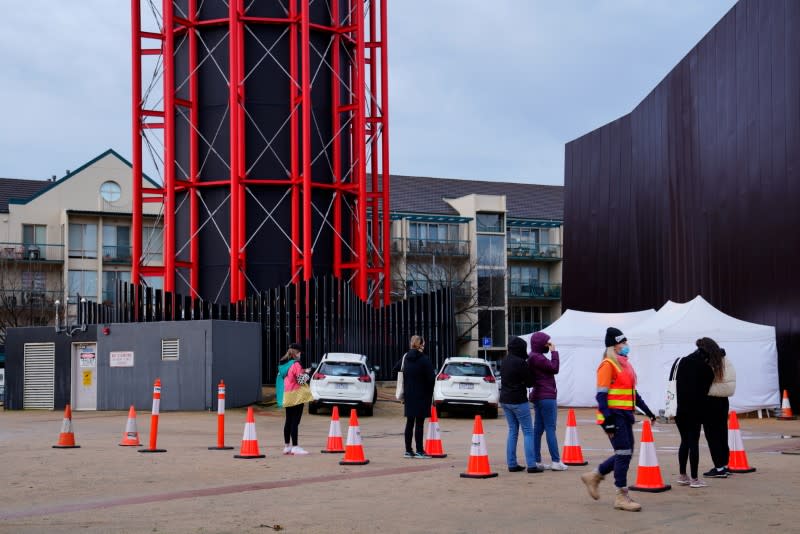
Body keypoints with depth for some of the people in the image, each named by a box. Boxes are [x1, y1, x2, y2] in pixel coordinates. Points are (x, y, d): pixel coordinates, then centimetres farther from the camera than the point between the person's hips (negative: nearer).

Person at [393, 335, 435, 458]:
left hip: (409, 395, 5)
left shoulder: (405, 358, 5)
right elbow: (431, 377, -16)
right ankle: (419, 451, -2)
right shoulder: (424, 359, -12)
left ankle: (408, 450, 13)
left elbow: (396, 369, 11)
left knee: (409, 423, 10)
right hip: (422, 396, -5)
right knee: (419, 423, -3)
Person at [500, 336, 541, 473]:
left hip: (505, 400, 8)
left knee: (512, 431, 14)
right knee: (528, 432, -1)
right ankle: (531, 465, -5)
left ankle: (512, 464, 12)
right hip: (518, 400, -8)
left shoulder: (505, 361, 7)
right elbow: (529, 382, -11)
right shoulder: (520, 362, -17)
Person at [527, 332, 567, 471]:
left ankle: (537, 461, 10)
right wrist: (554, 352, -7)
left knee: (538, 429, 9)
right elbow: (554, 369, -12)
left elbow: (550, 369, 16)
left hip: (538, 397, 10)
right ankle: (556, 461, -6)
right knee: (550, 428, -7)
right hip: (546, 397, -10)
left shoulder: (534, 357, 16)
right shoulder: (537, 358, -16)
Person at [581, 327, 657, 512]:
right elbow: (601, 395, -16)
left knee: (626, 453, 11)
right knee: (623, 453, -7)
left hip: (625, 415, 9)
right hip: (614, 415, -9)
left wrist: (647, 411, 21)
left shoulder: (625, 364, 17)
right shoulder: (608, 365, -11)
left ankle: (594, 476, 26)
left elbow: (632, 392, 24)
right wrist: (608, 421, -22)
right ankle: (621, 496, 0)